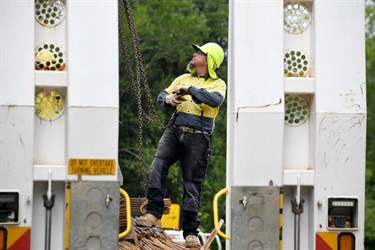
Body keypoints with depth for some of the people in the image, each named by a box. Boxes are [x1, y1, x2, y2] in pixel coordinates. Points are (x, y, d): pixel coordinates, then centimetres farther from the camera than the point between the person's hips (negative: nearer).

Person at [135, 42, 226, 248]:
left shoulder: (218, 84, 4)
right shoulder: (184, 78, 18)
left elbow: (215, 100, -18)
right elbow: (162, 96, 18)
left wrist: (190, 89, -19)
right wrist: (168, 99, -5)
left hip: (197, 137, -4)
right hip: (174, 130, 4)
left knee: (192, 184, 0)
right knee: (158, 167, -20)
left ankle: (190, 232, 5)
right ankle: (153, 214, -19)